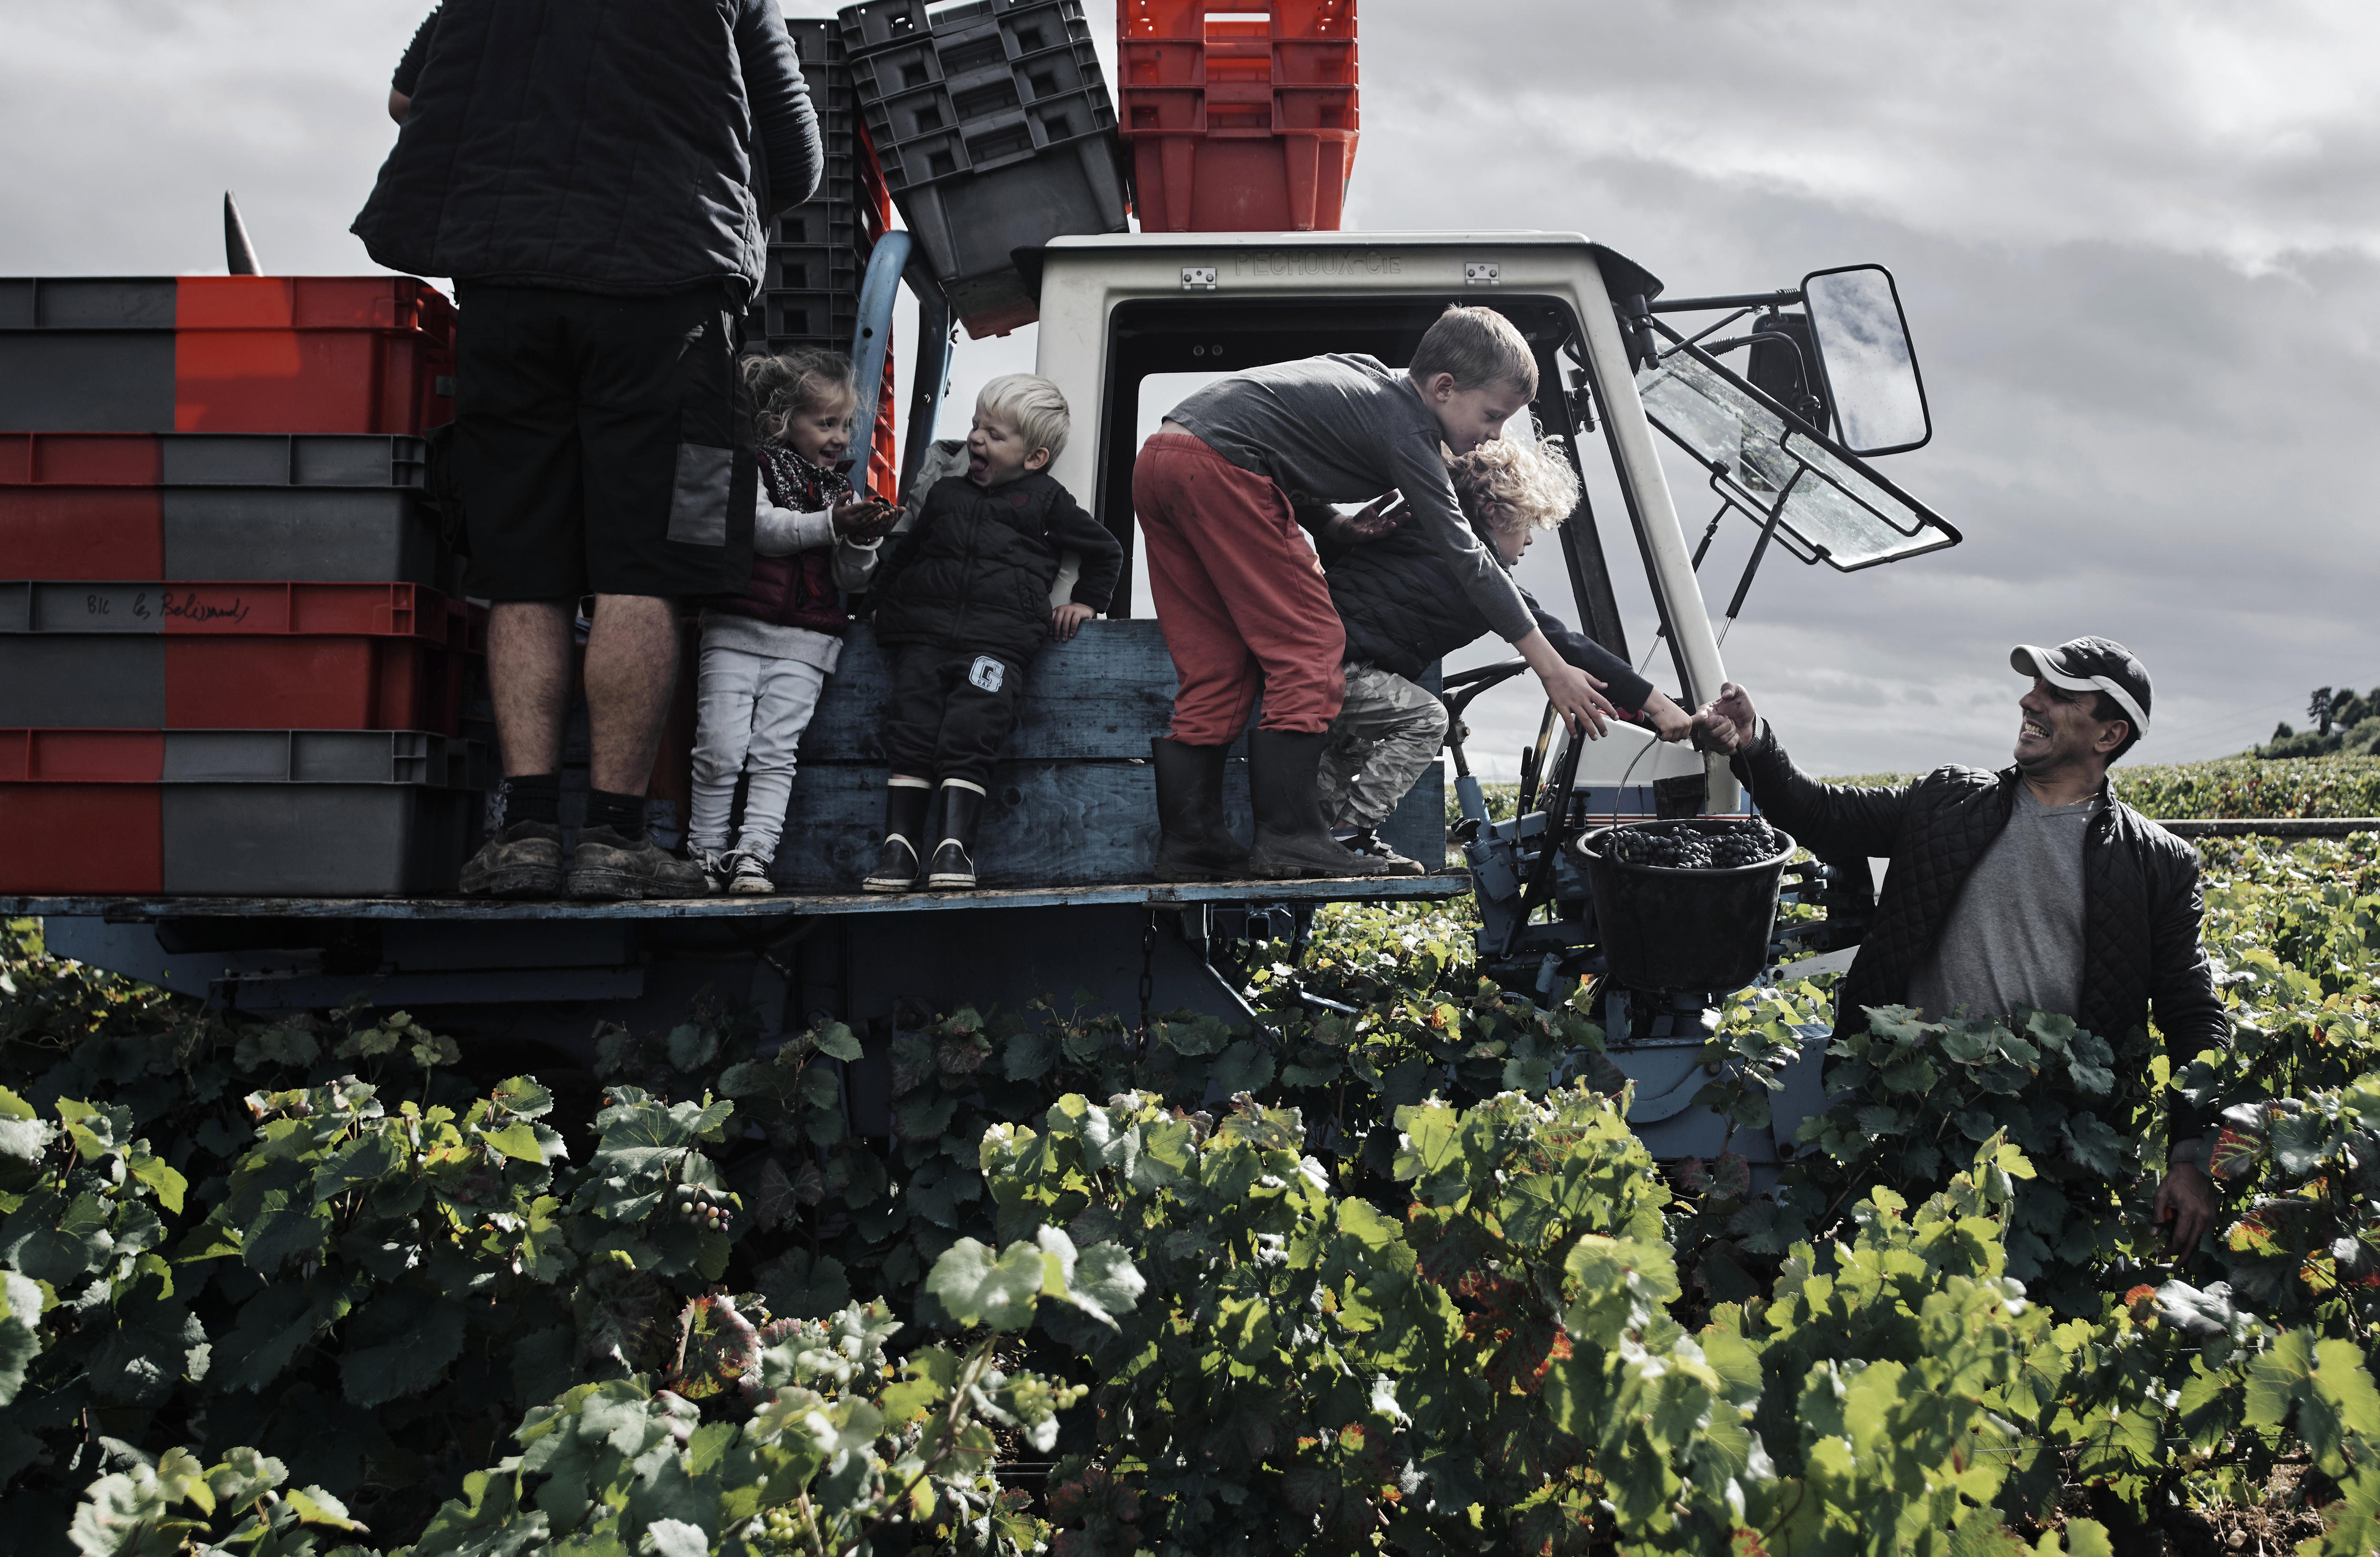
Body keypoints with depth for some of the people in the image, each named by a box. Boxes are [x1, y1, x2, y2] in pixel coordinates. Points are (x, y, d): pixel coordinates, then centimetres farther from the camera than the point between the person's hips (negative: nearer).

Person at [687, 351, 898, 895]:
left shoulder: (842, 492, 16)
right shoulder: (754, 467, 5)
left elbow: (849, 579, 10)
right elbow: (761, 525, -13)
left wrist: (863, 543, -12)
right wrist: (830, 524, -24)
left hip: (805, 643, 3)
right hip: (737, 627, -3)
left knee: (774, 753, -5)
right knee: (720, 748, -7)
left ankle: (754, 853, -5)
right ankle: (705, 851, 6)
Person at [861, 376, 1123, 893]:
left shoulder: (1045, 501, 13)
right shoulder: (946, 495, 24)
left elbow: (1105, 550, 22)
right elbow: (907, 554, 31)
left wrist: (1085, 601, 15)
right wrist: (885, 598, 18)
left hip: (997, 641, -3)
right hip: (926, 633, 3)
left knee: (969, 734, -20)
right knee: (912, 728, -13)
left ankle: (955, 848, -22)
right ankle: (898, 845, -15)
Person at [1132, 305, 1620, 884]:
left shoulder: (1369, 376, 20)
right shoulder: (1406, 429, -6)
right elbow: (1465, 556, -7)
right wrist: (1552, 667, -5)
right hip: (1218, 467, -9)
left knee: (1215, 672, 10)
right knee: (1308, 648, -4)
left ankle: (1190, 845, 7)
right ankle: (1290, 837, -8)